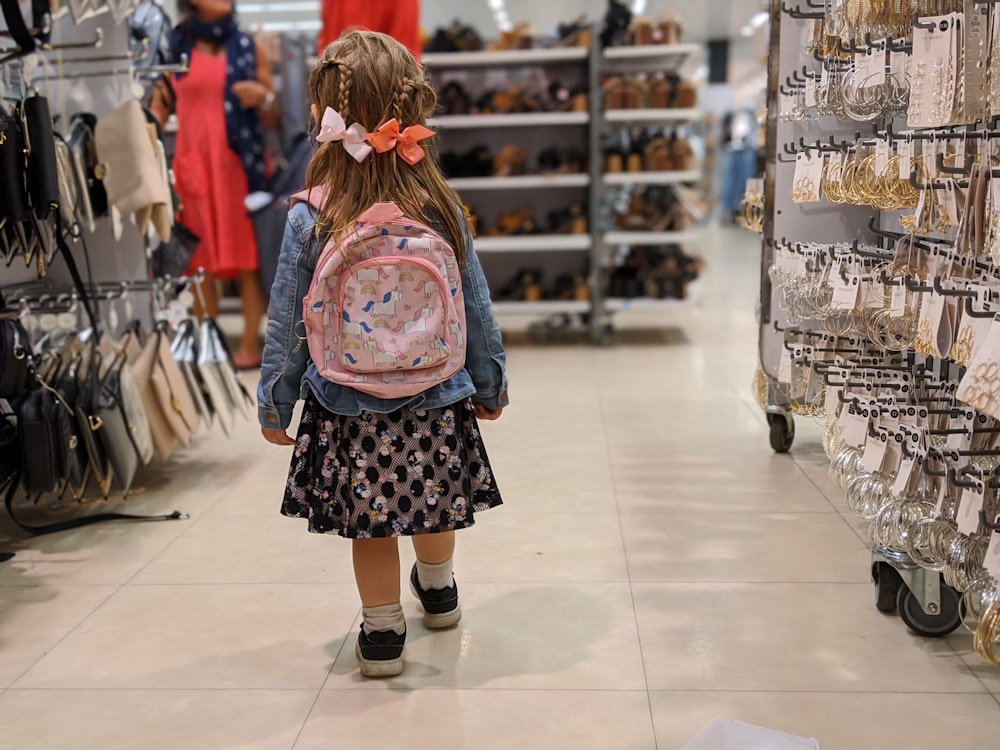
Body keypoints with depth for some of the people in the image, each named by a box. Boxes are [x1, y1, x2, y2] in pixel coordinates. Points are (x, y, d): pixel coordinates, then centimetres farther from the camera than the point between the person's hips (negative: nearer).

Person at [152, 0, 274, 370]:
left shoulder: (250, 47, 8)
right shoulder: (174, 48, 7)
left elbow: (272, 116, 10)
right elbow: (158, 110, 6)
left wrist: (263, 99, -11)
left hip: (242, 163, 0)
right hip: (193, 165, 0)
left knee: (247, 254, -3)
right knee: (199, 256, 2)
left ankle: (250, 343, 1)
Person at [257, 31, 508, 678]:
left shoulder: (310, 221, -14)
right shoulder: (442, 208, -9)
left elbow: (287, 328, -7)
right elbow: (478, 311, 0)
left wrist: (275, 405, 8)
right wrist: (491, 386, 14)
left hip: (351, 414, -2)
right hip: (438, 405, 3)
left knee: (372, 525, 14)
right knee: (432, 502, 25)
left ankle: (383, 634, 28)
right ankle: (439, 590, 50)